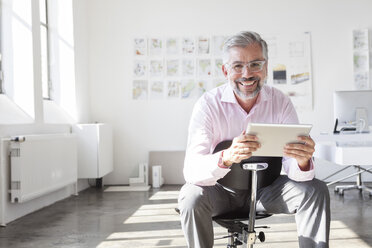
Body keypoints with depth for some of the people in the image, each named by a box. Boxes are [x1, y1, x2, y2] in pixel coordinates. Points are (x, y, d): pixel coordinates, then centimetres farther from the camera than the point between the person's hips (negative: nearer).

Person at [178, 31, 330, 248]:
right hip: (223, 190, -2)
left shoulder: (281, 102, -10)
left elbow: (292, 166, -16)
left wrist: (303, 162, -42)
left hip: (264, 188, 2)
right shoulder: (208, 105, -17)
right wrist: (226, 158, -50)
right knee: (191, 196, -32)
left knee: (316, 191, -20)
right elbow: (191, 170, -29)